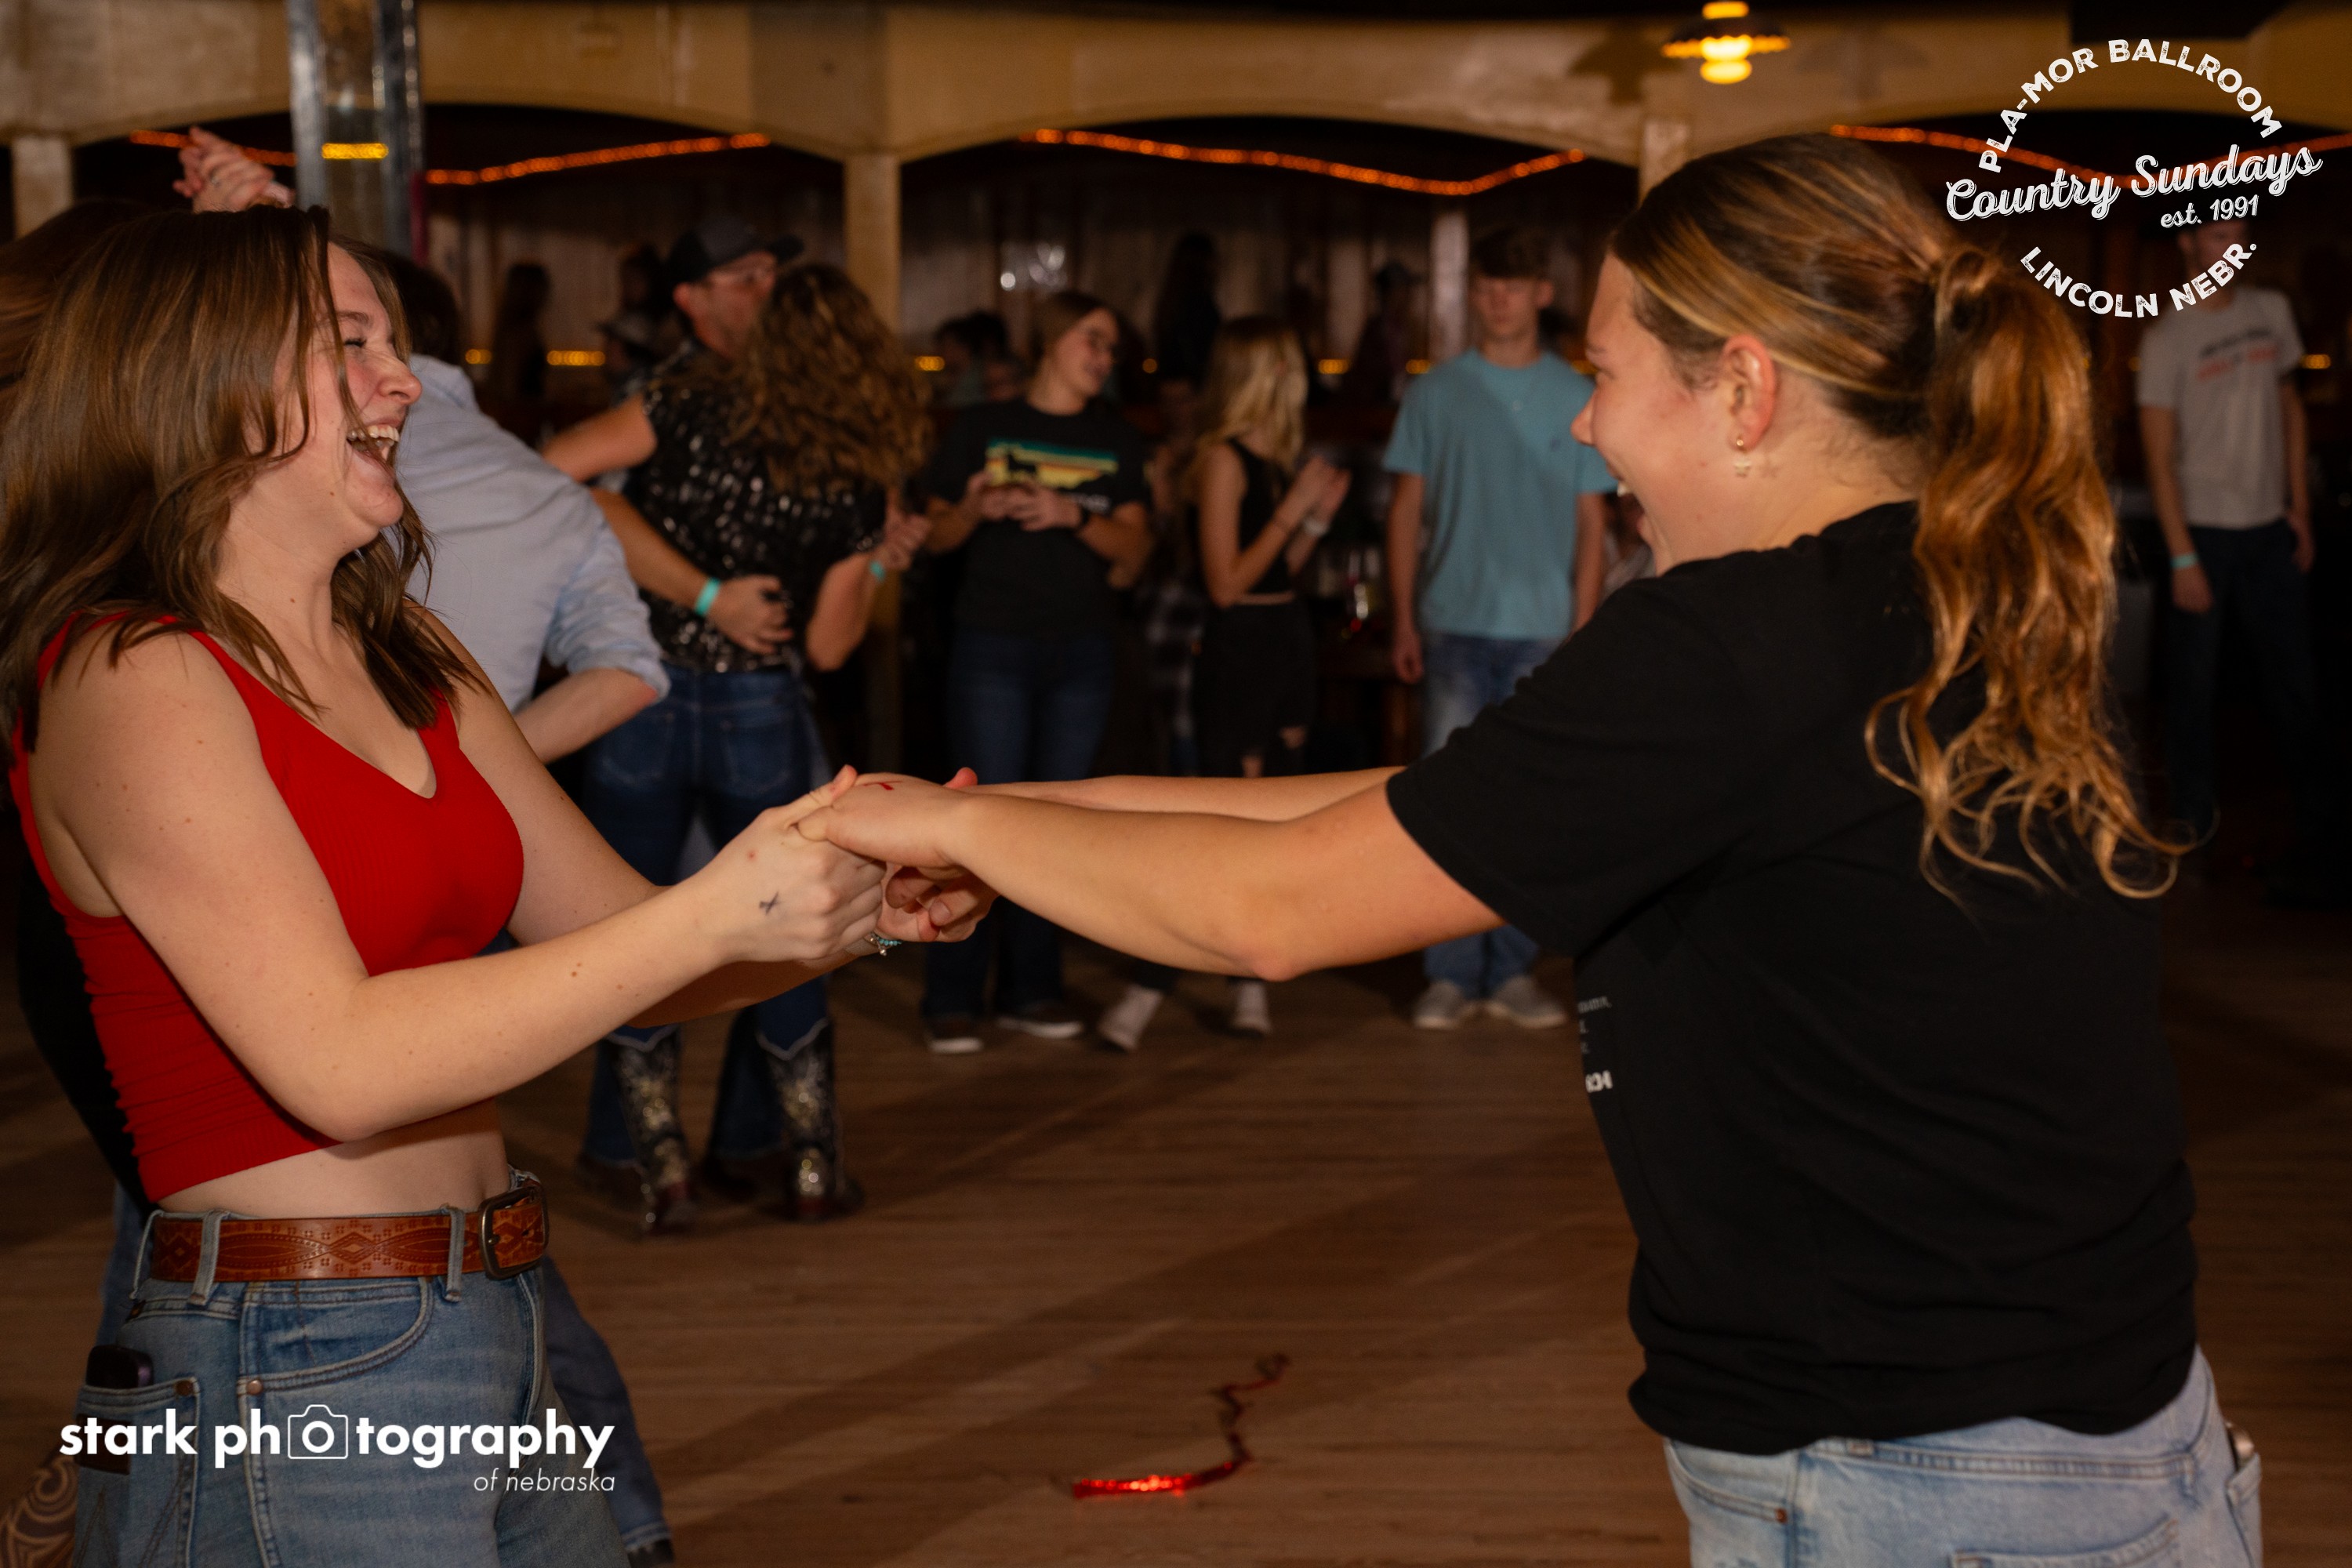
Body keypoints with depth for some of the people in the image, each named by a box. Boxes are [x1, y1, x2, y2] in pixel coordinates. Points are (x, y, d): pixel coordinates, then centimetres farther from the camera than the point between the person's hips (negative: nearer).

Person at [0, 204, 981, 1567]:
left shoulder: (407, 655, 12)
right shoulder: (130, 681, -12)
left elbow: (625, 947, 11)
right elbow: (341, 1063, -22)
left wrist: (862, 909, -7)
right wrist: (716, 913, -24)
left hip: (494, 1330, 8)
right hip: (293, 1372, -8)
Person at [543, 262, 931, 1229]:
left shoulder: (695, 403, -6)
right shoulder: (858, 484, -2)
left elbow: (557, 468, -14)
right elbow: (829, 645, 2)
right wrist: (881, 562, 17)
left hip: (640, 701, -1)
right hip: (758, 714, 1)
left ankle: (657, 1166, 12)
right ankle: (808, 1165, 21)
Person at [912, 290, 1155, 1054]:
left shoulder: (1116, 440, 11)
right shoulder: (982, 427, 3)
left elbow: (1134, 547, 2)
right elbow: (937, 531, 2)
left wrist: (1072, 515, -16)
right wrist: (978, 509, -18)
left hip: (1080, 652, 4)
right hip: (992, 647, -3)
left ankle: (1031, 989, 13)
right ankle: (951, 999, -2)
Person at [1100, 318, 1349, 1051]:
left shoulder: (1278, 459, 12)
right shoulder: (1225, 459, -12)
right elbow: (1226, 583, -17)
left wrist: (1319, 516, 6)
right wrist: (1294, 508, -16)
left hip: (1290, 641, 9)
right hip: (1241, 645, -9)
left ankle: (1251, 984, 17)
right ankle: (1145, 988, -7)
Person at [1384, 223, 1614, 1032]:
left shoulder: (1577, 398, 5)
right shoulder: (1436, 393, 6)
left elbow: (1591, 525, 6)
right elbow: (1407, 511, 7)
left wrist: (1583, 629, -2)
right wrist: (1403, 620, 0)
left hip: (1542, 631, 0)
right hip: (1455, 626, 0)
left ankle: (1512, 971, 13)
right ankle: (1451, 973, 5)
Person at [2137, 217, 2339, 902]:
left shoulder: (2271, 311, 7)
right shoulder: (2167, 338, -8)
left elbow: (2290, 406, 16)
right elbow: (2160, 455, -9)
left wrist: (2299, 506, 9)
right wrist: (2183, 557, -12)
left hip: (2269, 531, 4)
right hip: (2204, 532, -4)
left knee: (2294, 686, 3)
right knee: (2192, 688, 2)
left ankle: (2321, 842, 8)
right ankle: (2193, 824, 16)